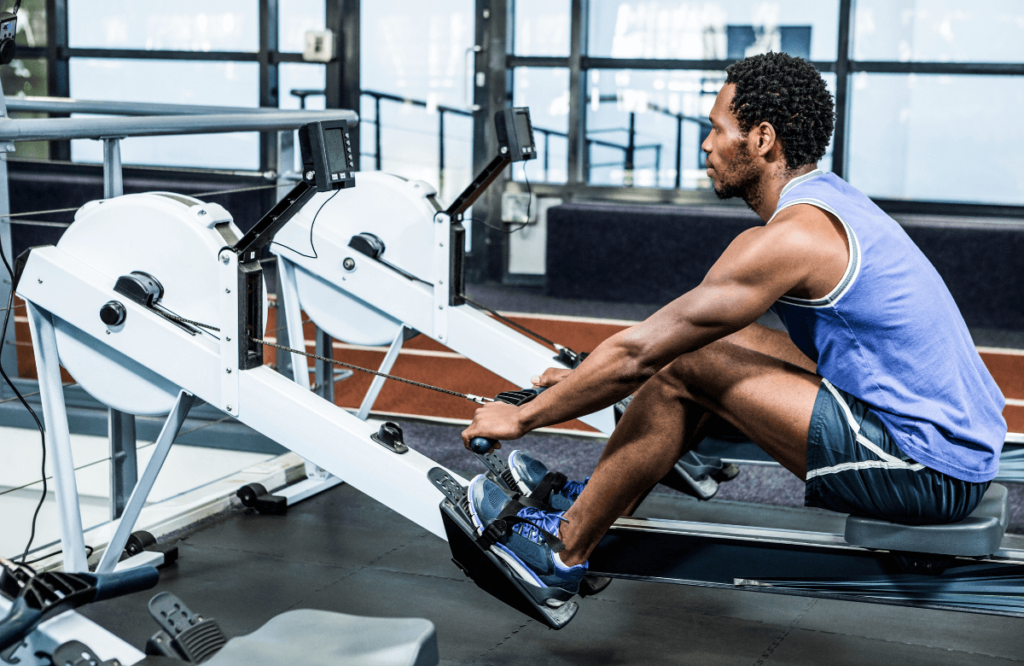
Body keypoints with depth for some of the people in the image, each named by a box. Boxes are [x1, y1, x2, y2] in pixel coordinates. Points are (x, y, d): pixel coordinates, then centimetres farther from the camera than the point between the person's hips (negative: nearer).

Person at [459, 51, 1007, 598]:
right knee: (712, 340, 14)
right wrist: (584, 380, 27)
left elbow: (637, 353, -16)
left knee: (686, 367, -10)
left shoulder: (792, 237, -18)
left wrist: (522, 418, -5)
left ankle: (563, 551, 3)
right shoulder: (829, 201, 13)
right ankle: (598, 499, 23)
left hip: (925, 474, -10)